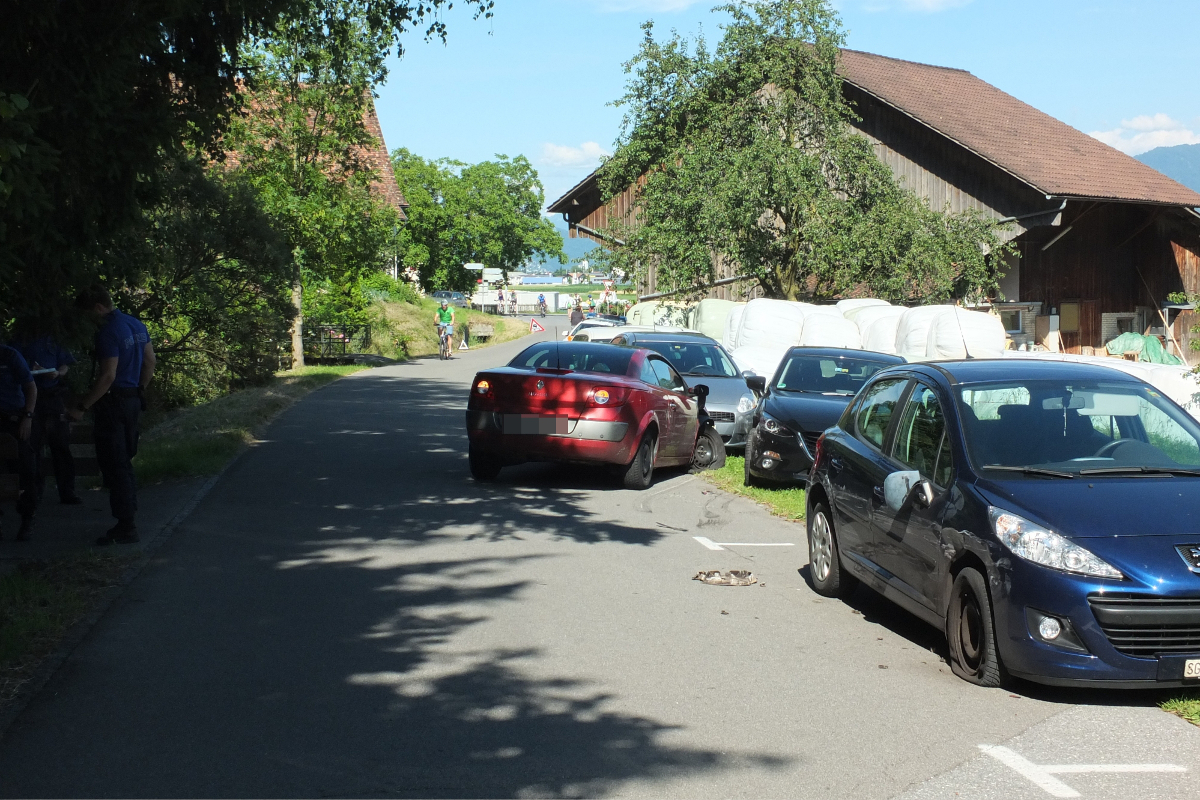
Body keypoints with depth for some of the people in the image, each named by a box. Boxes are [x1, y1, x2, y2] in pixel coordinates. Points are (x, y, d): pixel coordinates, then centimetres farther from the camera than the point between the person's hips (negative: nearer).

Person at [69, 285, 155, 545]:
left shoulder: (109, 333, -18)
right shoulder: (137, 325, 9)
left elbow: (107, 376, -23)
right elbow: (150, 362, 15)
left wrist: (82, 407, -19)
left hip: (112, 404, -9)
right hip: (133, 401, 9)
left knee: (114, 466, -4)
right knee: (124, 463, 17)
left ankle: (125, 528, -2)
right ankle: (130, 519, 22)